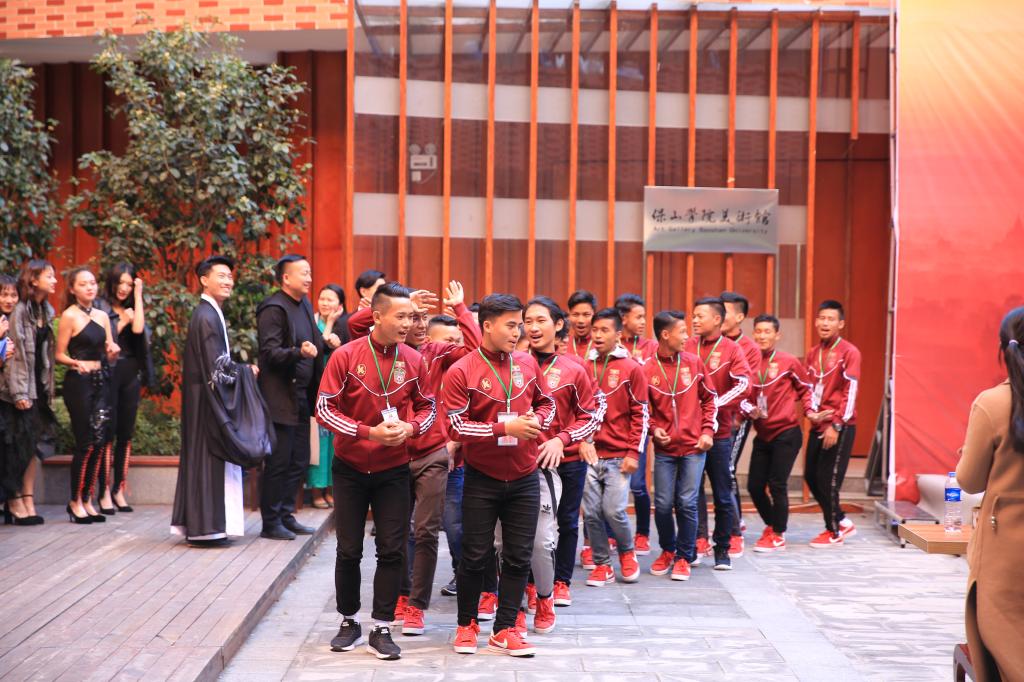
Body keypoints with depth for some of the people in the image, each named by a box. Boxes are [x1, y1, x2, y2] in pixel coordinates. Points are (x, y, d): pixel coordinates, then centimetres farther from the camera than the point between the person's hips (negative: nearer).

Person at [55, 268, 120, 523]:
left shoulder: (102, 316, 13)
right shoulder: (69, 316, -3)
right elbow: (59, 354, -4)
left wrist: (113, 352, -5)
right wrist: (77, 363, -22)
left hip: (101, 381, 6)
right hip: (78, 381, -6)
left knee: (100, 442, 3)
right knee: (86, 443, -6)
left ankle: (87, 499, 12)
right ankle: (75, 501, 6)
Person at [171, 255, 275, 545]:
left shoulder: (211, 313, 14)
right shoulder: (206, 317, -16)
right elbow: (217, 366, -20)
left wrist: (241, 369, 7)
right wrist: (246, 371, -7)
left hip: (209, 397, 10)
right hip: (208, 399, -10)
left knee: (206, 460, 12)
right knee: (209, 458, -5)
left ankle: (199, 525, 18)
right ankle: (205, 528, 0)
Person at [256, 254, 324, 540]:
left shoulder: (305, 304, 14)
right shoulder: (273, 309, -13)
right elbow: (270, 352, -20)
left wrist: (321, 343, 4)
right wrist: (299, 352, -33)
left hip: (301, 396, 9)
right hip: (280, 397, -9)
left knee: (299, 461, 13)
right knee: (278, 463, -3)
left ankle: (286, 515, 24)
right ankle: (270, 523, 6)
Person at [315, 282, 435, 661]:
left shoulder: (413, 360, -5)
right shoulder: (346, 356, -13)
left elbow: (427, 407, 6)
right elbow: (324, 409, -12)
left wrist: (410, 428, -15)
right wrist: (369, 432, -21)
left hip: (393, 471, 2)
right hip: (350, 469, -1)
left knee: (392, 550, 1)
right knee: (348, 550, 8)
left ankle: (381, 630, 12)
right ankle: (349, 622, 26)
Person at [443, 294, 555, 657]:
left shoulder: (527, 363, 2)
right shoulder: (461, 372, -11)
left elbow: (546, 403, 17)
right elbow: (456, 427, -16)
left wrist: (538, 420, -6)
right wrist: (505, 428, -23)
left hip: (524, 479, 4)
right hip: (482, 480, -3)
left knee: (518, 557, 6)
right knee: (476, 556, 6)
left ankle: (505, 629, 17)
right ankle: (466, 625, 25)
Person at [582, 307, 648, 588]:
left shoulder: (631, 368, -2)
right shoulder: (584, 366, 6)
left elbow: (640, 414, -2)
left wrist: (634, 453, -7)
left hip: (618, 454, -3)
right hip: (589, 452, 3)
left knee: (613, 509, -9)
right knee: (591, 512, 3)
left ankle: (627, 552, 19)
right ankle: (602, 565, 18)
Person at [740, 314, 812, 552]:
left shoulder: (789, 362, -6)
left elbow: (804, 389, 7)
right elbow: (744, 395, 10)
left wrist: (809, 411, -7)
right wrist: (748, 409, -10)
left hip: (786, 433, -5)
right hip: (762, 434, 5)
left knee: (777, 484, -5)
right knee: (755, 485, 7)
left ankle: (778, 535, 10)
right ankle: (771, 525, 30)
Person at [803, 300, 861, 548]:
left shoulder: (849, 352, -8)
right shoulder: (813, 354, 12)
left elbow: (850, 392, -13)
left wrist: (836, 425, -17)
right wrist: (811, 412, -4)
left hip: (840, 426, -7)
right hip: (817, 425, 7)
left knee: (828, 479, -4)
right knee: (811, 476, 8)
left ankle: (834, 532, 12)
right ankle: (842, 521, 25)